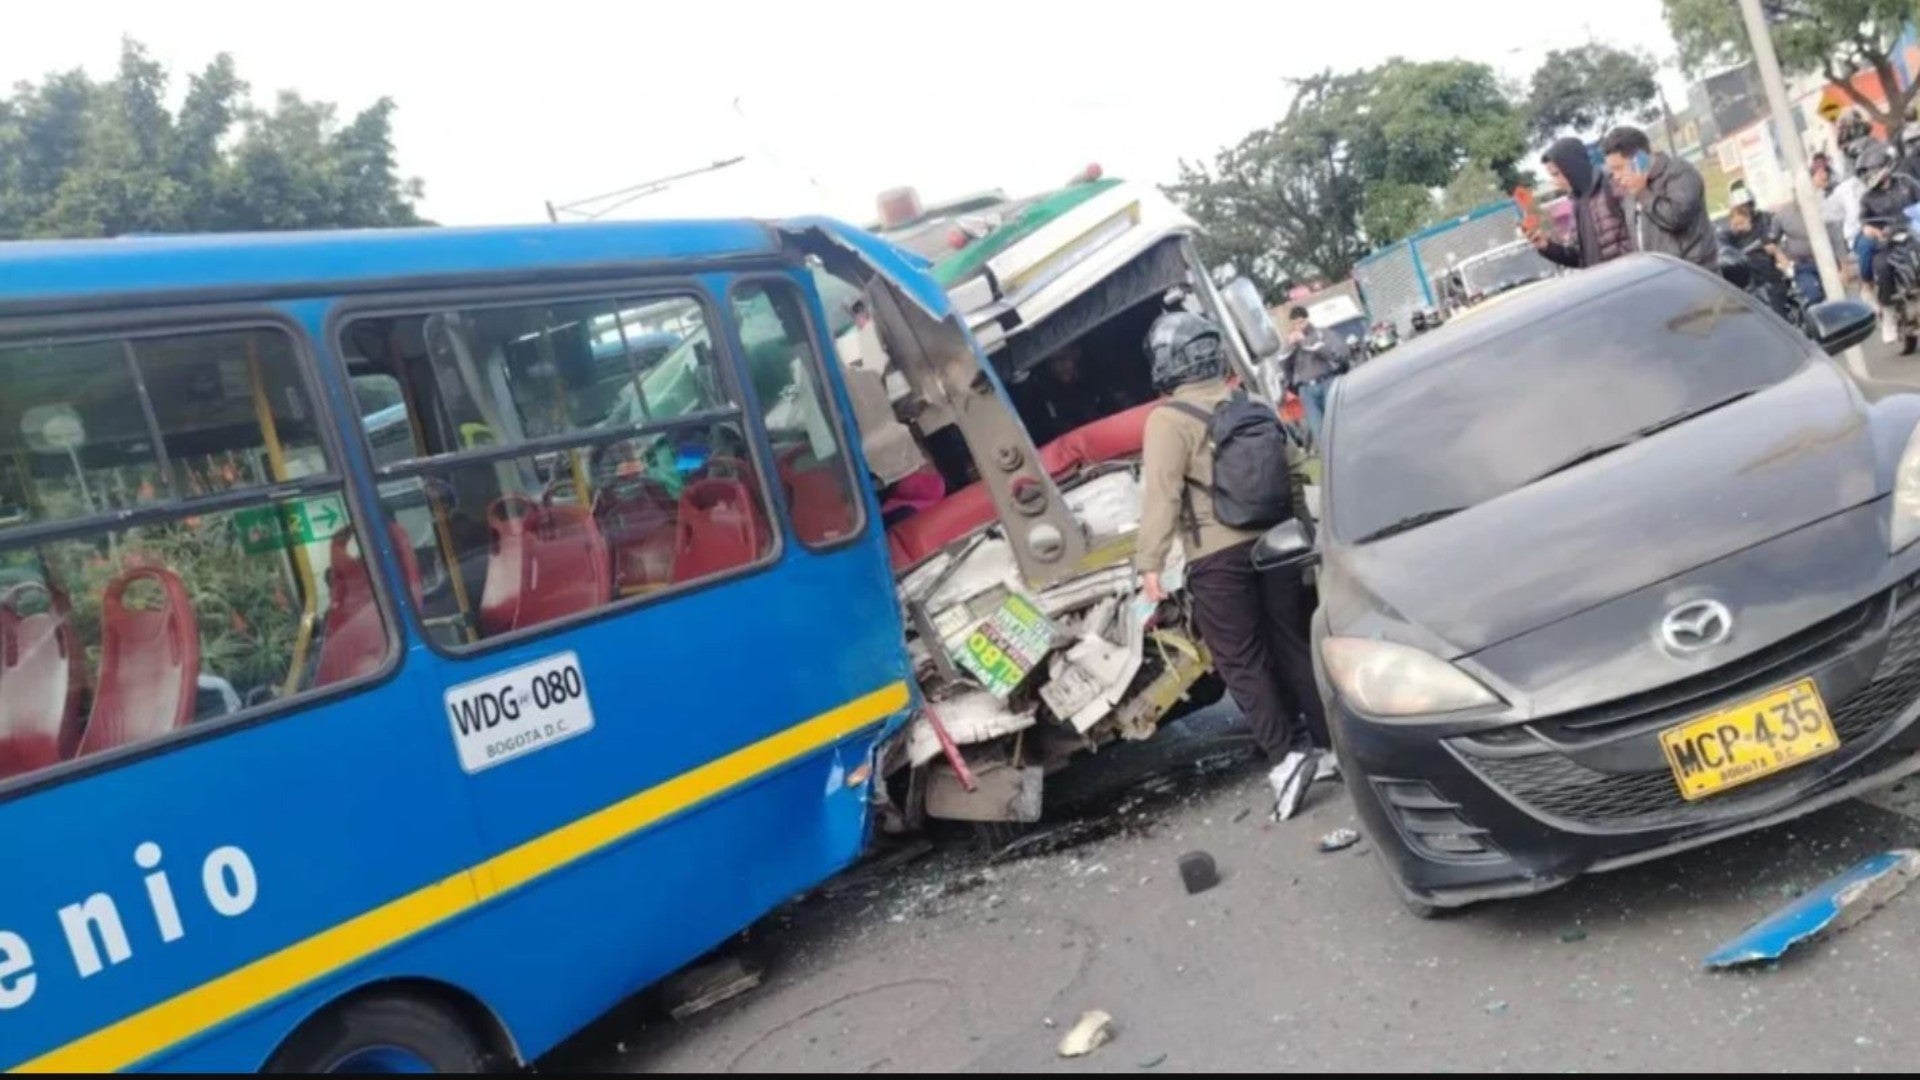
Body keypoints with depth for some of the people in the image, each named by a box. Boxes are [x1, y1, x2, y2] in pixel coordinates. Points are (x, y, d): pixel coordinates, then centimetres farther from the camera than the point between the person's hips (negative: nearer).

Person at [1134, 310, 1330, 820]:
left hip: (1217, 557, -6)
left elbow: (1161, 495, -18)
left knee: (1241, 661, 1)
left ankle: (1286, 756, -7)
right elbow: (1292, 470, 17)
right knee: (1293, 647, 14)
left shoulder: (1169, 419, -9)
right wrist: (1300, 528, 26)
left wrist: (1149, 563, -18)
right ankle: (1331, 744, 20)